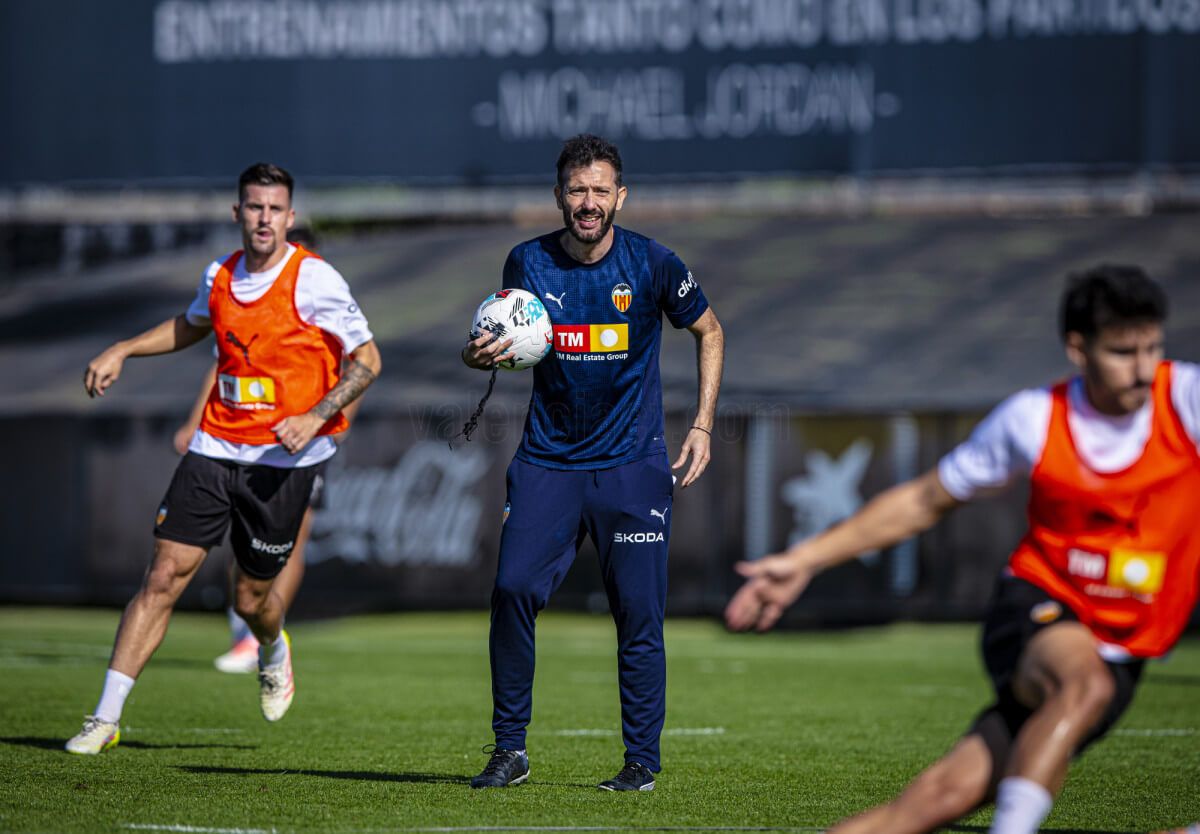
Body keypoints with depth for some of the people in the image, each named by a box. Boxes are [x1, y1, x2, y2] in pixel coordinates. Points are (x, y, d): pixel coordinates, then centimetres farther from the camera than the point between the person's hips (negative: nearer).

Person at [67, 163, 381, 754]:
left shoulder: (314, 279, -11)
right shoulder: (220, 274, 6)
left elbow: (367, 362, -7)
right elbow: (190, 326, 29)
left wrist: (314, 418, -18)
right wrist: (120, 351, 18)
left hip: (283, 459, -3)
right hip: (215, 448, 4)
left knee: (251, 597, 5)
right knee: (165, 575, -7)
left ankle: (274, 655, 44)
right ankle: (106, 717, -6)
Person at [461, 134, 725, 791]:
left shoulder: (651, 264, -6)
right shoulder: (528, 263, -1)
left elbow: (709, 331, 9)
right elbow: (509, 340, 14)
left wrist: (702, 425, 2)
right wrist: (483, 354, -11)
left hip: (632, 465, -1)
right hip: (547, 460, 1)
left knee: (638, 611, -5)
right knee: (512, 590, -11)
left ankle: (642, 760, 7)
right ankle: (509, 749, 0)